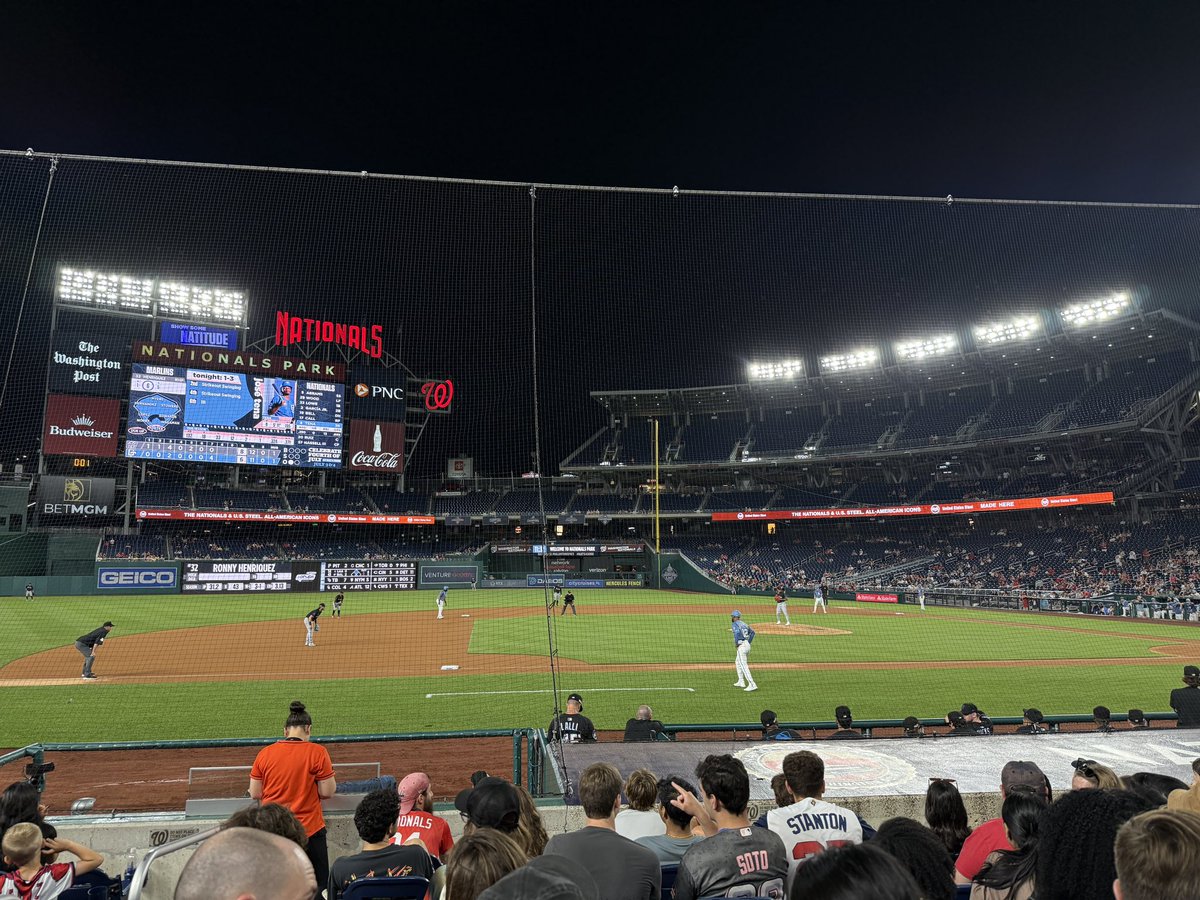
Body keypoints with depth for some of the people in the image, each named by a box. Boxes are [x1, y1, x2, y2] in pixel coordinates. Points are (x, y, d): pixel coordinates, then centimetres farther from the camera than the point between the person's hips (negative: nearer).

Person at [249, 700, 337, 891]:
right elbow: (327, 792, -9)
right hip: (309, 829, -3)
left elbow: (254, 794, 3)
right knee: (318, 885, 10)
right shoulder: (317, 752, -12)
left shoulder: (265, 753, -4)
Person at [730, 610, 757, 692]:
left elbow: (737, 633, -26)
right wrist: (748, 642, 14)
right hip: (747, 645, 9)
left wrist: (736, 644, -13)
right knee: (737, 662, 26)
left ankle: (752, 685, -16)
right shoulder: (744, 624, 18)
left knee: (744, 666, -9)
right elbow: (752, 632, 16)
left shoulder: (735, 624, -7)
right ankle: (741, 682, 29)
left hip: (741, 646, -9)